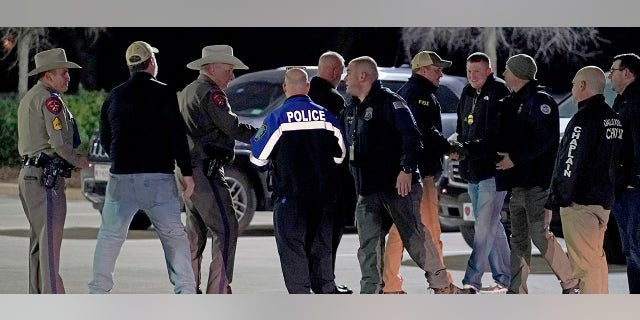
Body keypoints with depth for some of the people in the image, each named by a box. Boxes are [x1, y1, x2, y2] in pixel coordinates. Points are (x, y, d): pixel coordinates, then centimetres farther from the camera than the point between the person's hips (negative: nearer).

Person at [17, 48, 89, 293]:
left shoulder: (29, 98, 19)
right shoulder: (50, 99, -12)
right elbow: (59, 142, -20)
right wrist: (78, 161, -3)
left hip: (28, 174, 10)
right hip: (46, 177, -10)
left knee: (39, 239, 14)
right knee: (50, 237, -11)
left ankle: (36, 297, 18)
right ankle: (53, 297, -15)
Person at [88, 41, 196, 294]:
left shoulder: (114, 96, 10)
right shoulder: (162, 93, -3)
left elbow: (104, 138, 17)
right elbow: (177, 135, -9)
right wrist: (186, 173, -6)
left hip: (121, 178, 3)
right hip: (158, 177, -3)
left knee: (110, 235, 11)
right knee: (174, 235, 5)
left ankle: (98, 290, 8)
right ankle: (185, 290, -1)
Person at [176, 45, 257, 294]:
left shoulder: (186, 93, 21)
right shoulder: (210, 93, -11)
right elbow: (233, 127, -17)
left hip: (187, 170, 11)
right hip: (205, 171, -11)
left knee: (195, 232, 14)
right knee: (226, 229, -11)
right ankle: (218, 291, -17)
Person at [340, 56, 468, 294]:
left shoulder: (390, 102, -7)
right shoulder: (350, 111, 19)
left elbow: (412, 137, -16)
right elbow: (346, 147, 29)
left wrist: (407, 169, -25)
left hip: (399, 185, -8)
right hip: (367, 191, 8)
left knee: (415, 237, -6)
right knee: (368, 247, 1)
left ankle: (442, 285, 5)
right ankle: (371, 294, 2)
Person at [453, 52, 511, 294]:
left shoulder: (499, 93, -11)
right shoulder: (468, 94, 14)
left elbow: (496, 137, -18)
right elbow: (462, 131, 22)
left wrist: (468, 149, -22)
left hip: (493, 170, -9)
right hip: (472, 173, 9)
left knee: (485, 227, -9)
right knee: (492, 227, 13)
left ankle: (472, 281, -11)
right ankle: (503, 278, 20)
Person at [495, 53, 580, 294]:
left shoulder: (539, 101, -10)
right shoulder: (514, 102, 18)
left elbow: (545, 138, -20)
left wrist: (515, 158, -20)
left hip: (537, 181, -10)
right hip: (518, 181, 10)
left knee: (540, 235, -12)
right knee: (519, 238, 10)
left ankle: (571, 282, -3)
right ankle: (517, 290, 14)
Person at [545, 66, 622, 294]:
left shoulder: (584, 119, -16)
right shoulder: (613, 118, 13)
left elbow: (570, 164, -19)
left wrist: (556, 198, -13)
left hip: (580, 201, -10)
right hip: (604, 199, 10)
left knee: (584, 260, -8)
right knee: (596, 256, 18)